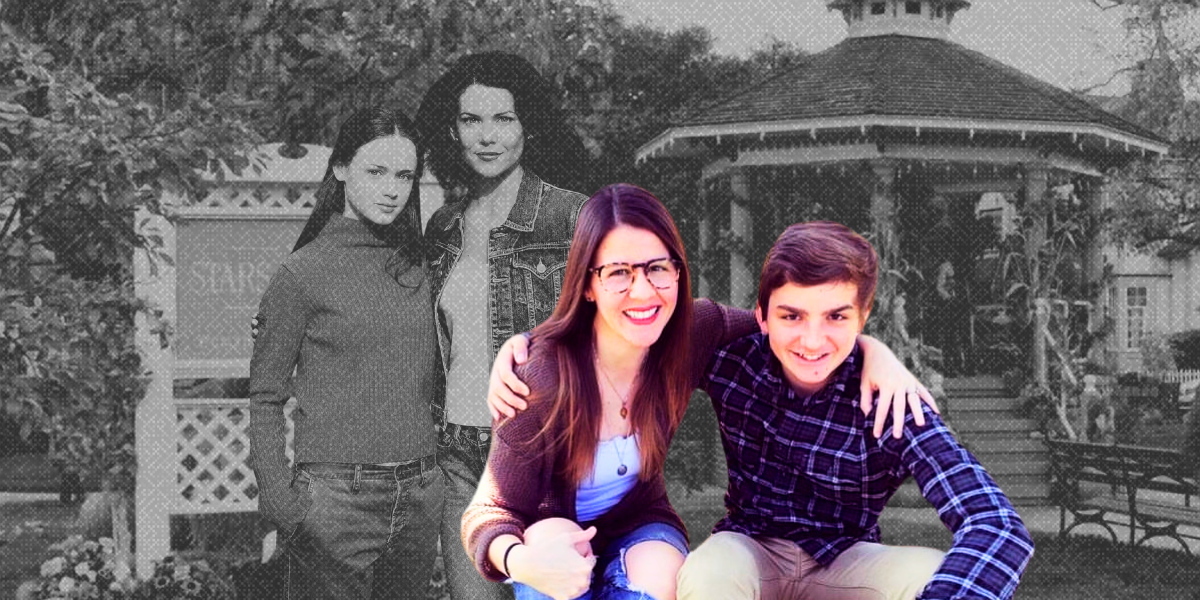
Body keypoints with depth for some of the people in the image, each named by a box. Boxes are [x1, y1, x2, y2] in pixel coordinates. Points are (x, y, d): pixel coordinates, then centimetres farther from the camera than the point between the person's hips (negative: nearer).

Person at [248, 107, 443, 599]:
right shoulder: (302, 272, -5)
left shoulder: (418, 265, 10)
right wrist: (278, 500, -12)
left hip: (420, 493, 5)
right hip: (334, 496, -5)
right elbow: (265, 400, -2)